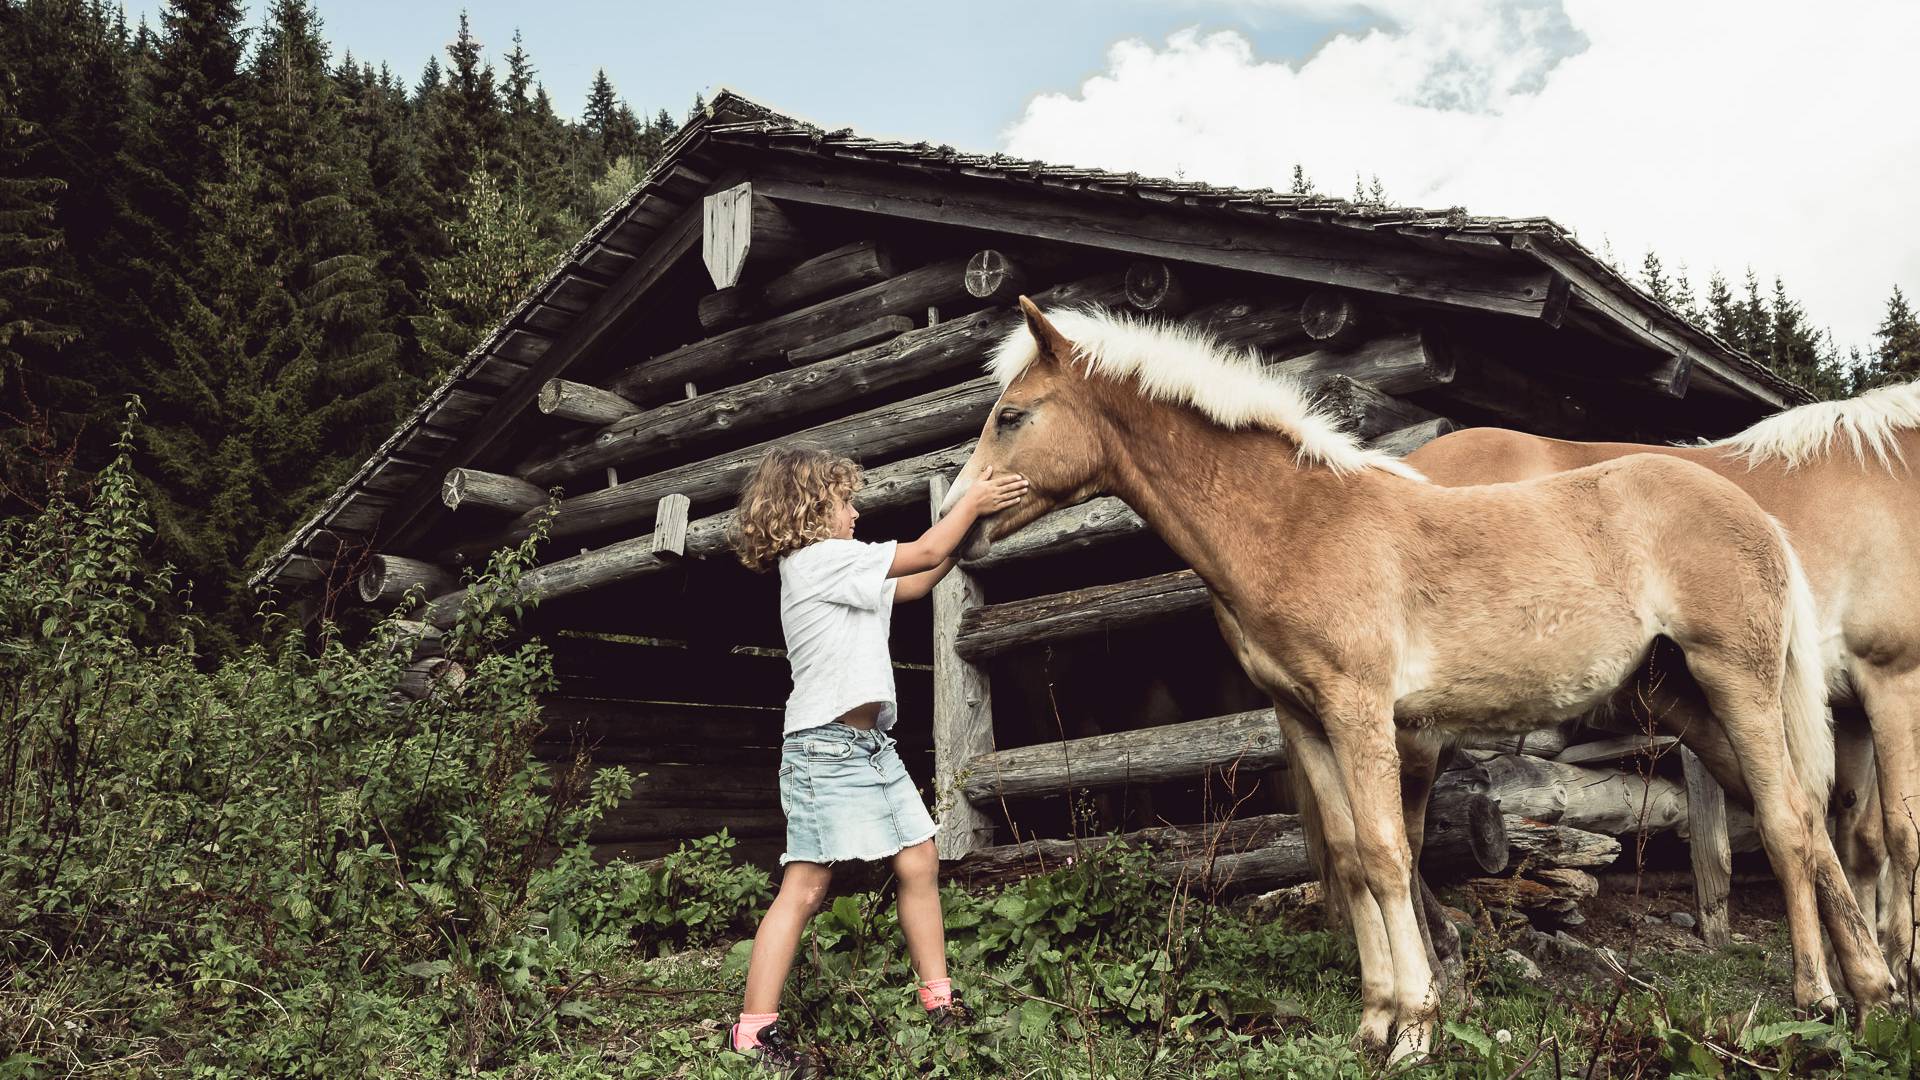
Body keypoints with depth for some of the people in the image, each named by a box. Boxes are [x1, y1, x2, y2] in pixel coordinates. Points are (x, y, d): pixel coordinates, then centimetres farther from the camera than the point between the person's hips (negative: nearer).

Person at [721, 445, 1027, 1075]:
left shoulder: (827, 569, 19)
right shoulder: (823, 559, -10)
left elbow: (914, 584, 25)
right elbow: (926, 554, -7)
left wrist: (967, 526, 21)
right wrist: (972, 502, 7)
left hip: (870, 746, 10)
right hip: (826, 746, -10)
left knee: (919, 863, 9)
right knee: (805, 888, -9)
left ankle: (940, 1001, 17)